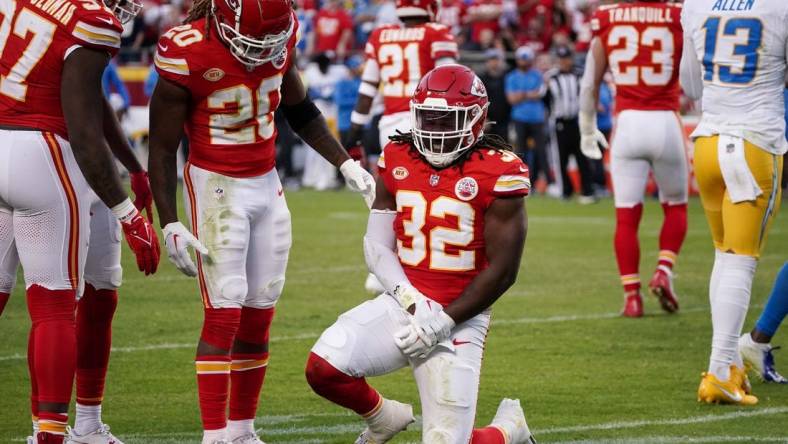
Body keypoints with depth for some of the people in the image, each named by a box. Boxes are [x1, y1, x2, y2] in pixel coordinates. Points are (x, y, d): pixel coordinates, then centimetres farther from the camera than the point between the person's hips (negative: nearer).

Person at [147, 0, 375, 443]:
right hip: (217, 186, -5)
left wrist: (345, 163, 12)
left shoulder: (281, 36, -3)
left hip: (267, 185, 6)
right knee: (225, 315, -10)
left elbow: (300, 110, 17)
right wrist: (170, 225, -16)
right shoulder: (188, 54, -19)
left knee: (259, 317, 7)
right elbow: (163, 149, -12)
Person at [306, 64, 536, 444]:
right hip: (402, 303, 4)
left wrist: (444, 320, -12)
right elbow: (376, 245, 4)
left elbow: (502, 271, -9)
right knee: (323, 368, -21)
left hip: (459, 316, -4)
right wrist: (411, 301, -12)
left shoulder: (498, 174, -10)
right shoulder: (398, 160, 4)